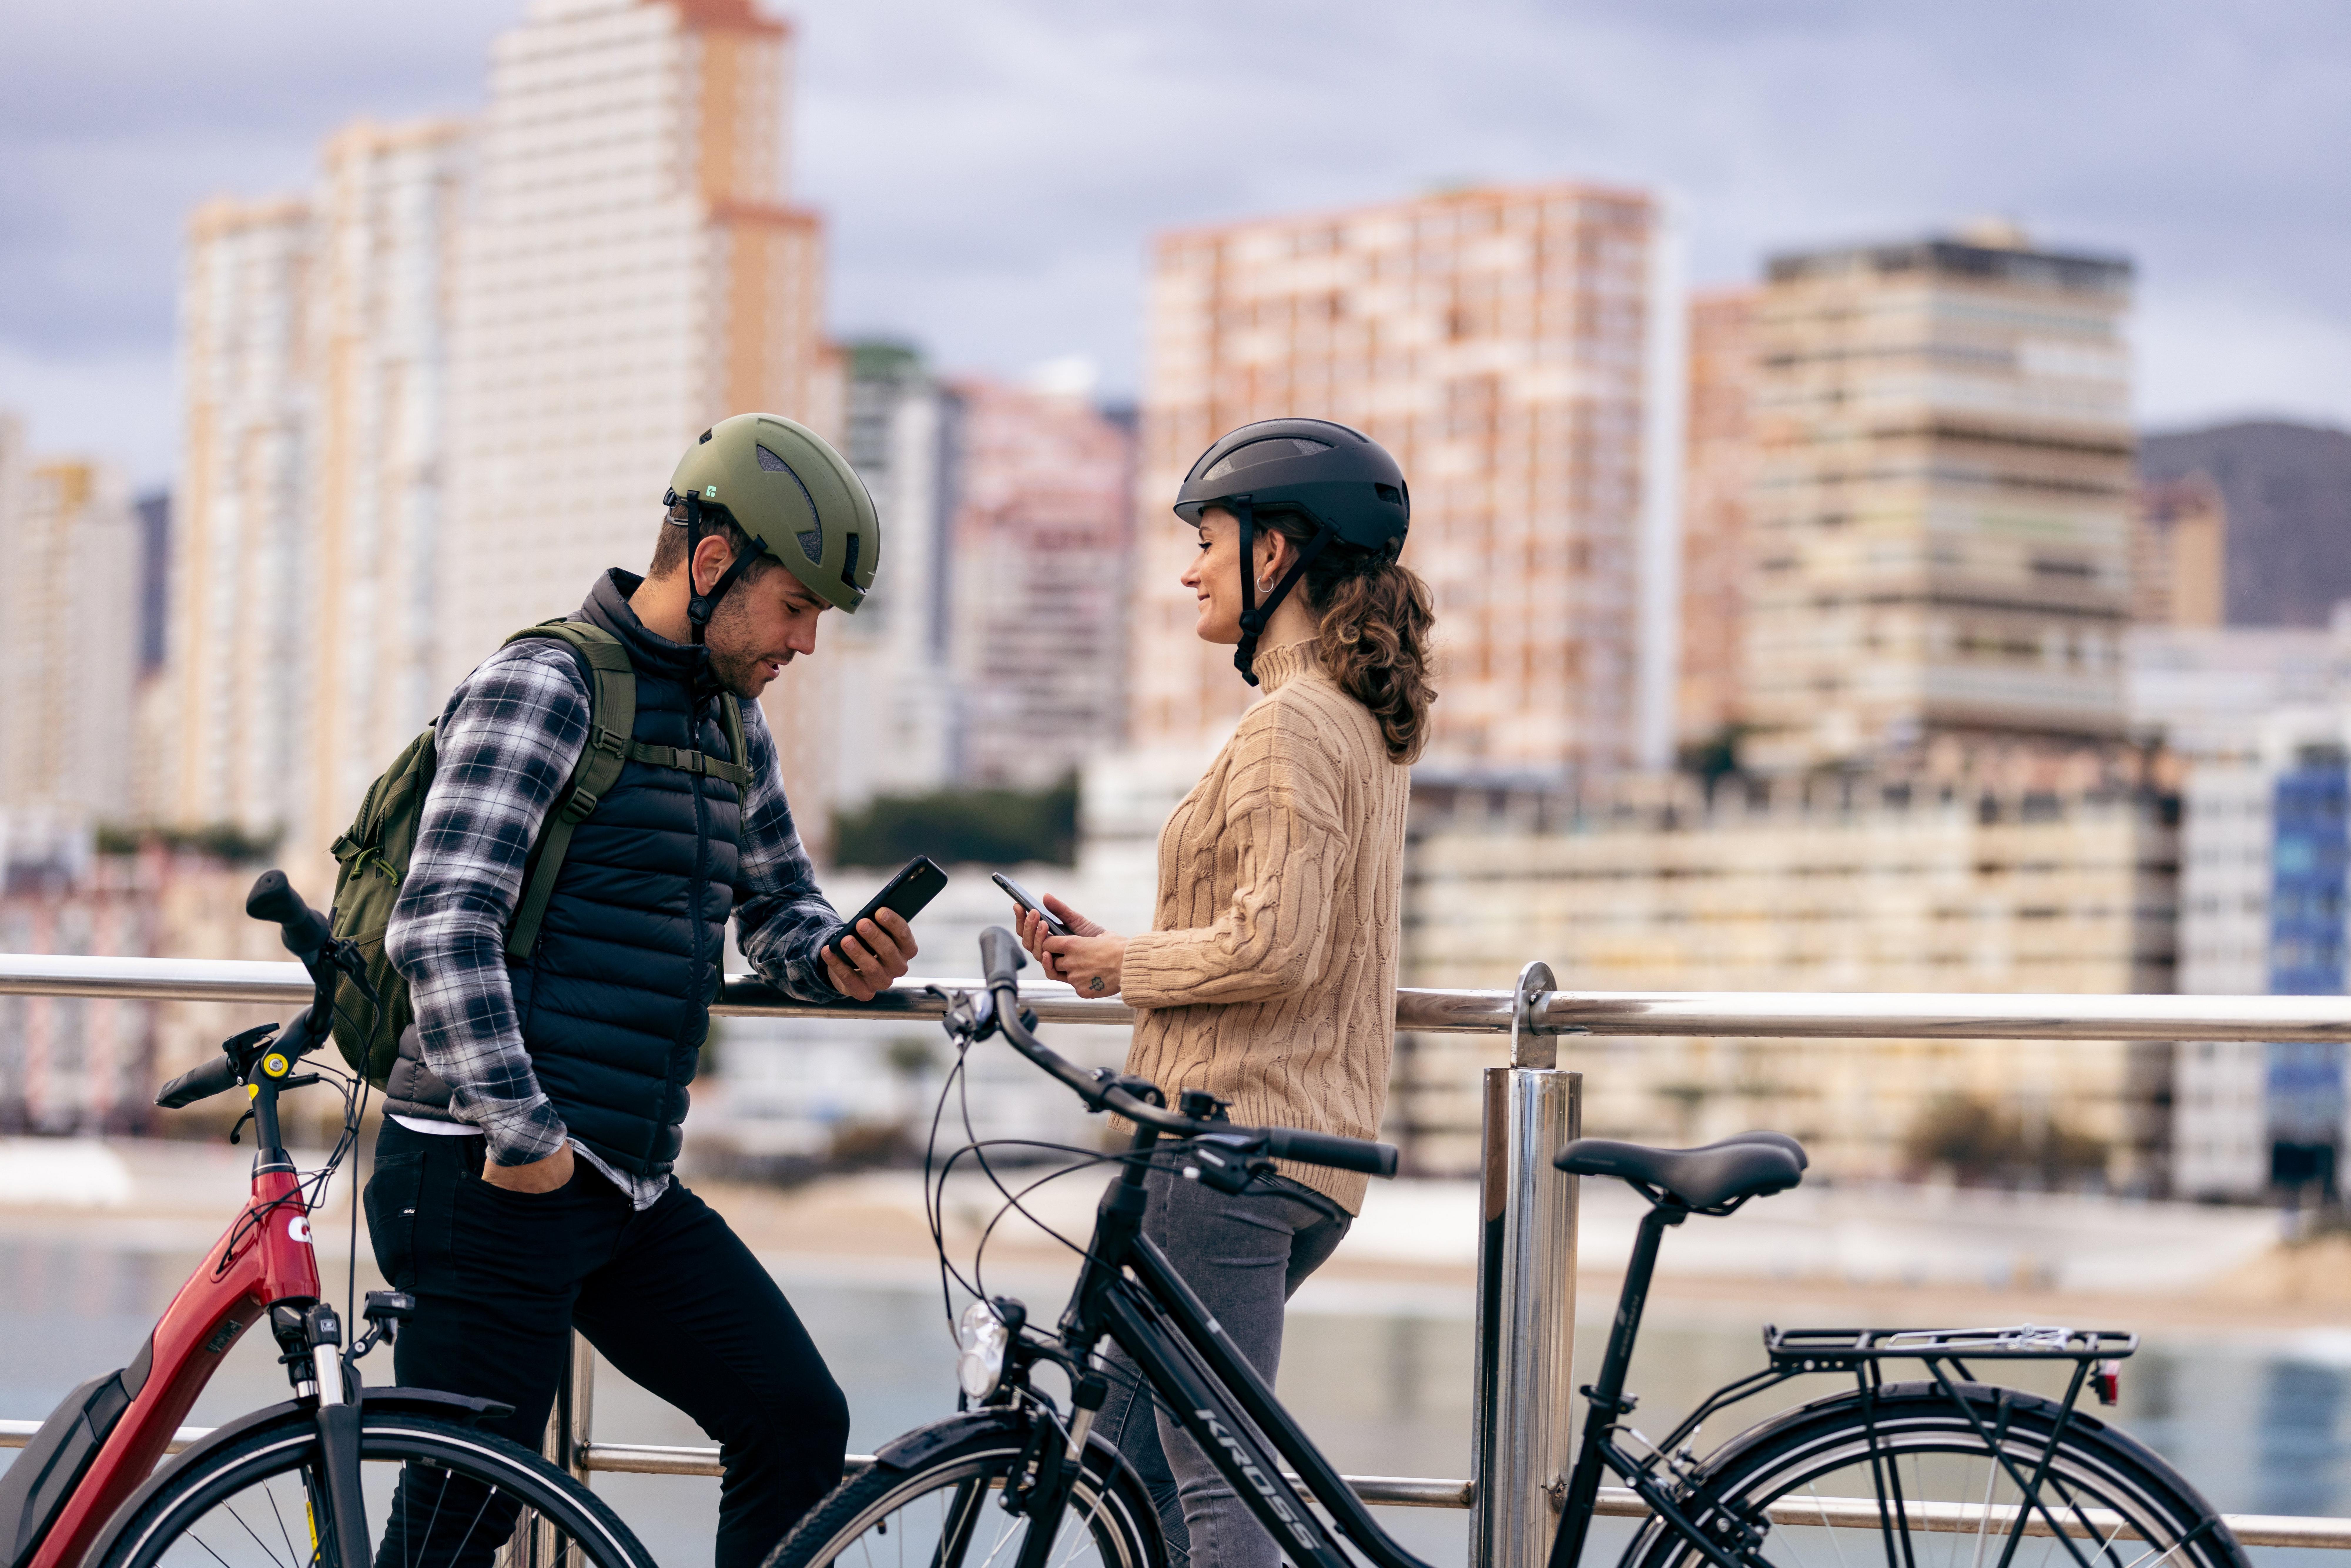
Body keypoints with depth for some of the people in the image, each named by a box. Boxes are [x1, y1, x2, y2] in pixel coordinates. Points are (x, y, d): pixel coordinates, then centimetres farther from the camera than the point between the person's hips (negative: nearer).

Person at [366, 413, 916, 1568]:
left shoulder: (731, 726, 15)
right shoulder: (542, 685, -11)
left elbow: (777, 909, 27)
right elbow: (440, 927, -19)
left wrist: (837, 960, 3)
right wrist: (522, 1132, -22)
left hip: (634, 1190, 8)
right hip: (494, 1174, -8)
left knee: (797, 1425, 2)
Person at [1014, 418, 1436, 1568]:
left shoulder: (1292, 722, -14)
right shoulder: (1368, 726, 17)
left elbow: (1274, 947, -22)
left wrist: (1133, 965, -6)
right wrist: (1115, 949, 13)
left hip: (1234, 1138, -10)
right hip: (1318, 1148, 10)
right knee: (1125, 1450, 16)